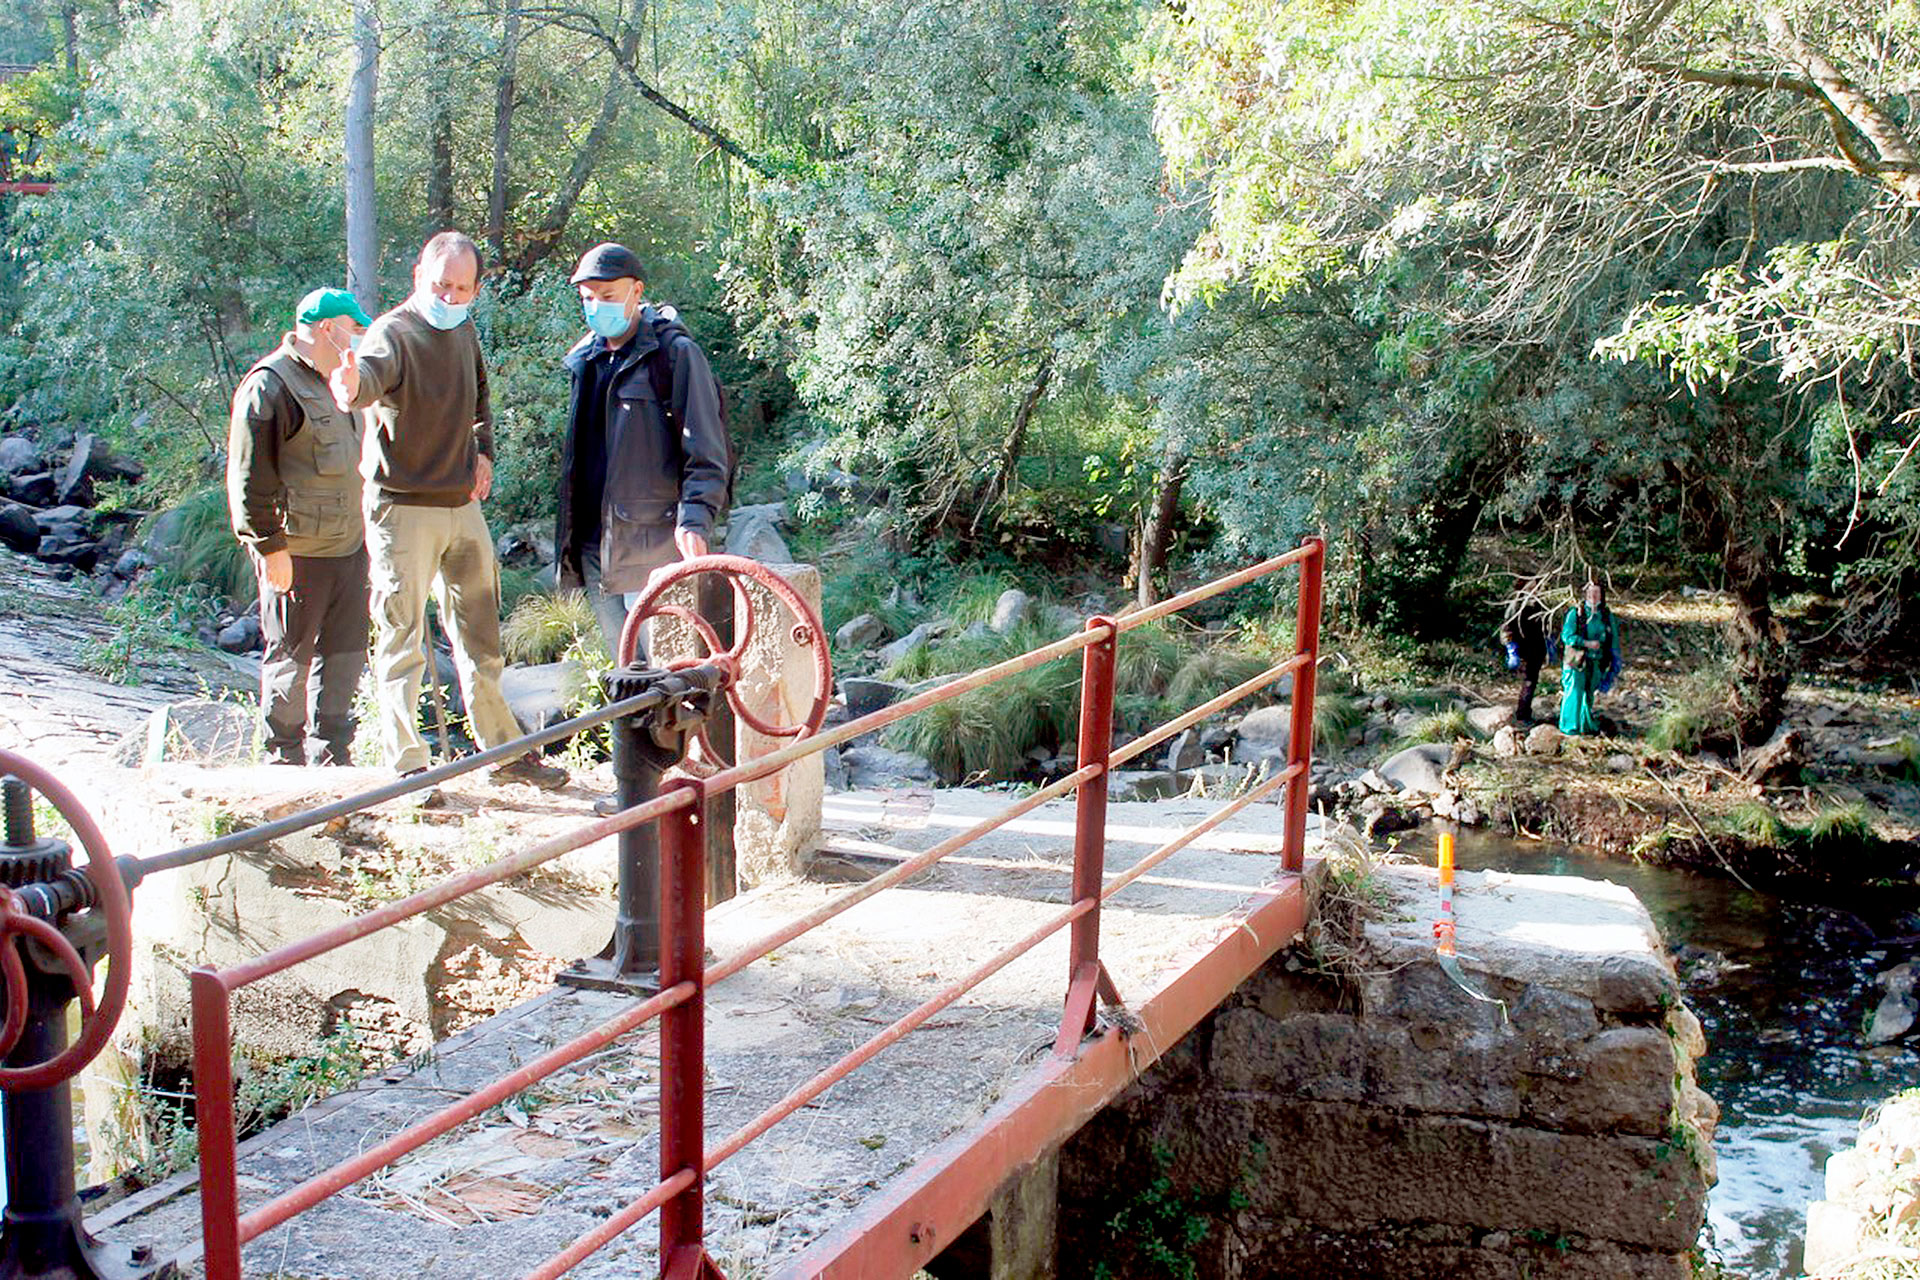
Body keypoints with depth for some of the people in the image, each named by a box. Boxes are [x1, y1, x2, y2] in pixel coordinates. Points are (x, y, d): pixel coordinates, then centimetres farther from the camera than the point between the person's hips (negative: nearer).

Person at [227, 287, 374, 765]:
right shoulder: (269, 386, -12)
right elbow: (249, 478, -15)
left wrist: (363, 533, 25)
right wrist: (271, 546, -17)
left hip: (347, 546, 9)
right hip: (295, 552, -8)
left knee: (345, 652, 10)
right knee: (291, 656, 1)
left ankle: (331, 754, 20)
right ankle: (285, 758, 12)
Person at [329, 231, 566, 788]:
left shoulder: (463, 331, 9)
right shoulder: (394, 332, -14)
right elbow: (374, 368, -38)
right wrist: (353, 389, -61)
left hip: (462, 506, 7)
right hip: (403, 508, -7)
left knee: (480, 638, 15)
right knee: (402, 640, -4)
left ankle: (505, 752, 27)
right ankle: (407, 764, 3)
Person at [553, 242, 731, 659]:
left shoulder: (675, 353, -6)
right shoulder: (585, 361, 16)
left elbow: (706, 455, -9)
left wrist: (694, 522, -22)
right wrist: (570, 539, 21)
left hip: (654, 544, -7)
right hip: (596, 547, 7)